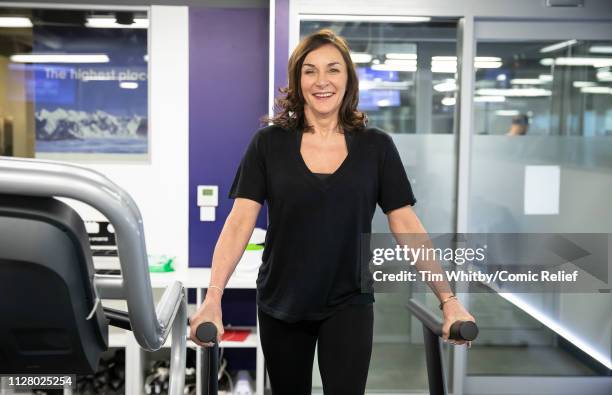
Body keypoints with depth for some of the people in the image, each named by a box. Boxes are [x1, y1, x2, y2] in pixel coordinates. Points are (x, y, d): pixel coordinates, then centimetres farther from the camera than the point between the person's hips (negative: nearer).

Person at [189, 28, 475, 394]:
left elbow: (407, 227, -3)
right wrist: (213, 297, -23)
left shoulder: (376, 147, -3)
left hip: (348, 306, -1)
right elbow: (239, 222, -11)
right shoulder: (269, 143, -5)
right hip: (280, 306, 1)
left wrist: (449, 299, -8)